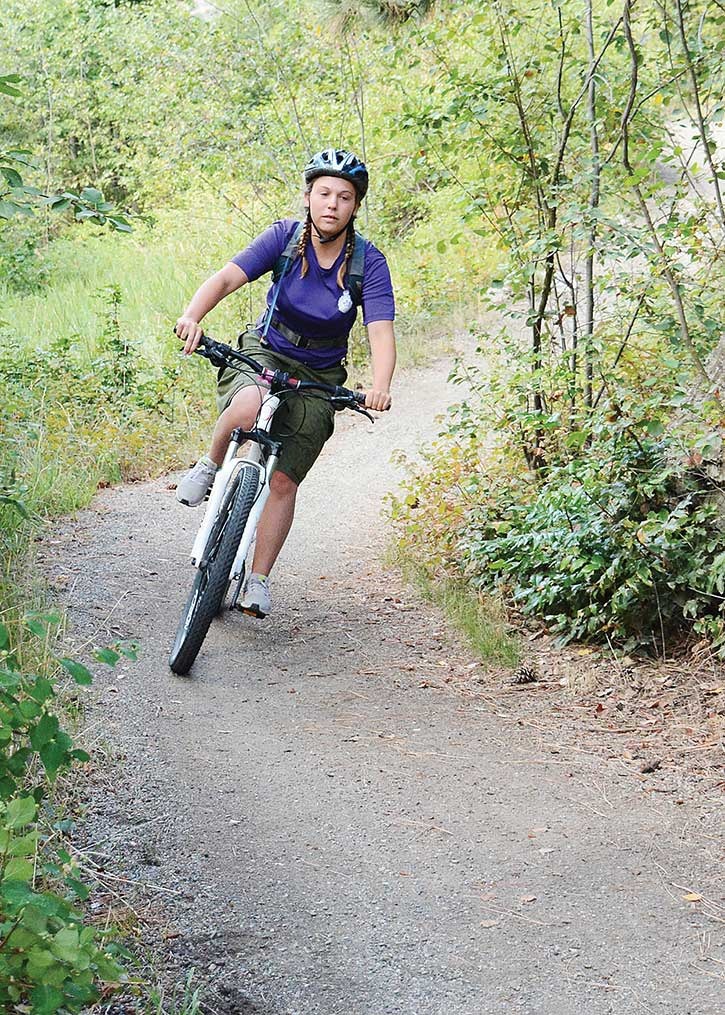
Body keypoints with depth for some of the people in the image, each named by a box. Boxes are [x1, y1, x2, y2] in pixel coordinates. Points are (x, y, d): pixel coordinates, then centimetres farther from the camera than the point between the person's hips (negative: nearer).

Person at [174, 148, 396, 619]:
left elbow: (381, 332, -25)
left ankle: (258, 579, 9)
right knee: (248, 407, -37)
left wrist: (380, 386, -45)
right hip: (264, 352, 0)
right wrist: (193, 316, -44)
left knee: (283, 481, -6)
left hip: (319, 377, 0)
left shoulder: (369, 263, -15)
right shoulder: (285, 236, -13)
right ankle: (211, 466, -6)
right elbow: (226, 278, -24)